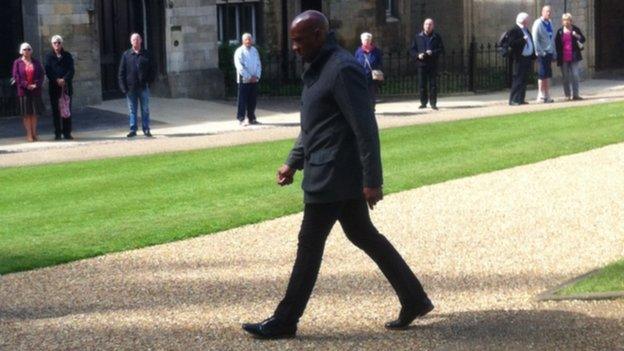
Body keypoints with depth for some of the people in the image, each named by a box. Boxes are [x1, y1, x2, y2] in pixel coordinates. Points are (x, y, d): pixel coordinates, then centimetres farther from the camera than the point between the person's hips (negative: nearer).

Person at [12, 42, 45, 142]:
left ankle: (34, 133, 13)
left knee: (35, 113, 5)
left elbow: (42, 74, 4)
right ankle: (29, 134, 3)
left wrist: (36, 84, -12)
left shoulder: (36, 62, 9)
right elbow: (16, 76, -5)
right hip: (23, 91, -2)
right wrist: (26, 85, -14)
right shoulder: (17, 63, 3)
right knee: (26, 114, 0)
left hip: (35, 91, 2)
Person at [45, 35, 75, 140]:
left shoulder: (67, 56, 9)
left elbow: (71, 70, 1)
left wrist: (64, 79, -16)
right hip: (54, 86, -1)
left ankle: (67, 132, 6)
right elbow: (48, 71, -3)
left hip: (66, 85, 1)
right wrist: (56, 80, -17)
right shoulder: (49, 56, 6)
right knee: (56, 110, 0)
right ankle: (57, 133, 3)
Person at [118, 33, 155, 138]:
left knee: (145, 109, 5)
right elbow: (121, 72, 2)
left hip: (143, 87, 0)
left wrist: (149, 81, -5)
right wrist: (123, 86, -5)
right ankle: (133, 130, 11)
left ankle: (146, 129, 11)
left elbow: (152, 70, 8)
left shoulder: (146, 54, 6)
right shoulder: (126, 55, 4)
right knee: (132, 110, 6)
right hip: (131, 88, 0)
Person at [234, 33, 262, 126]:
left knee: (253, 100, 8)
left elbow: (258, 64, 11)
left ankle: (251, 118, 17)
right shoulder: (240, 51, -7)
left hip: (254, 79, 5)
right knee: (243, 100, -4)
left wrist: (257, 76, -4)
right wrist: (249, 77, -15)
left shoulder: (254, 51, 11)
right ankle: (241, 119, 0)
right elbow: (240, 67, -13)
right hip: (244, 79, -5)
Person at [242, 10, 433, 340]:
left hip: (332, 176, -10)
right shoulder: (318, 69, 14)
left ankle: (284, 321, 8)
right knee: (363, 235, 15)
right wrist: (292, 163, 18)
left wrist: (372, 180, -22)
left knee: (309, 245, -2)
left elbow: (365, 128, -21)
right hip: (338, 176, 10)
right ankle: (414, 300, 22)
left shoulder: (343, 69, -18)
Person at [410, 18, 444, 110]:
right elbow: (412, 50, 10)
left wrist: (433, 52, -14)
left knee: (433, 84, -1)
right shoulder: (418, 37, 10)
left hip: (433, 64, -1)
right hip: (421, 64, 1)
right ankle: (423, 102, 11)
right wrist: (418, 55, -8)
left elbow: (441, 49, 2)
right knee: (422, 85, 2)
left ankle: (433, 103, 5)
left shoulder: (437, 37, 6)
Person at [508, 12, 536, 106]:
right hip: (519, 59, -9)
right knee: (517, 80, -9)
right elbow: (511, 43, -19)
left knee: (524, 80, 11)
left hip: (527, 59, 9)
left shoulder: (527, 31, 19)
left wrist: (533, 55, 13)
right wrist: (522, 40, -23)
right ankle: (514, 100, -7)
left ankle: (521, 99, 16)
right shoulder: (514, 30, -9)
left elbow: (530, 43, 22)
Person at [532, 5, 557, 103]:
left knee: (548, 75, 8)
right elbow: (535, 39, -12)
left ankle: (547, 95, 12)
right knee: (542, 75, -4)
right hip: (542, 53, -7)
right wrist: (539, 52, -16)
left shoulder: (549, 23, 14)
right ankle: (541, 96, 1)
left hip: (549, 52, 7)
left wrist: (554, 52, 13)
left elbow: (552, 38, 17)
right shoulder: (538, 23, -8)